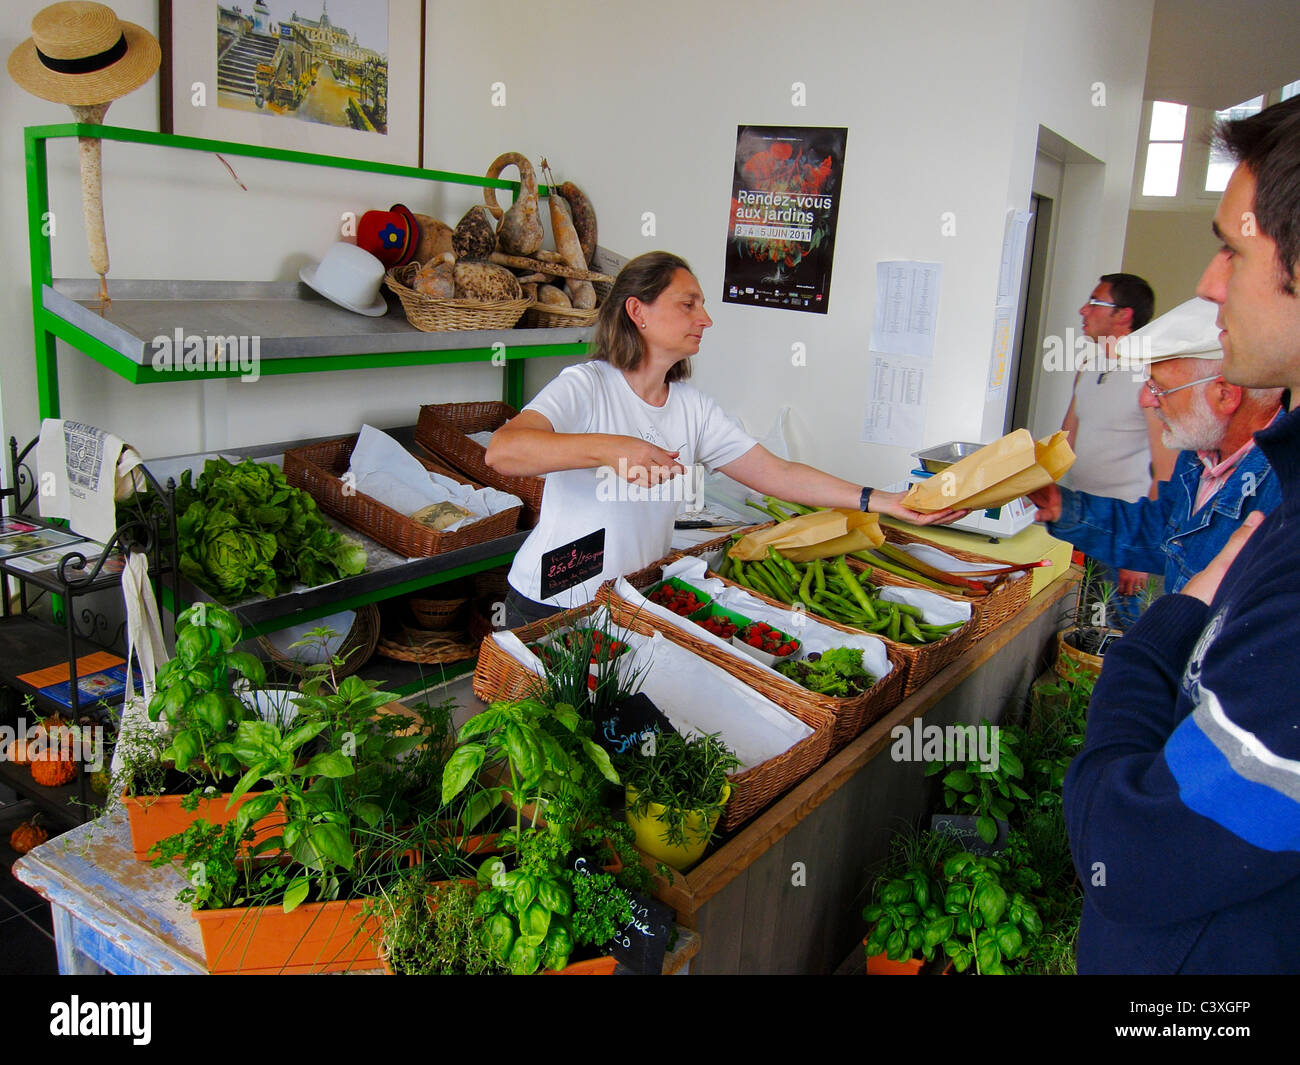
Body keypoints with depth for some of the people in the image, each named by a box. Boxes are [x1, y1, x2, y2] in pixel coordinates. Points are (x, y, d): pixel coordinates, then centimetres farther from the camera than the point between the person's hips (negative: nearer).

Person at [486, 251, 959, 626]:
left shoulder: (693, 407, 4)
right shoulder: (586, 386, -13)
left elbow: (778, 474, 2)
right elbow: (501, 450, -29)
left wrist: (885, 502, -4)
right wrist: (608, 449, -42)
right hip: (551, 608, -5)